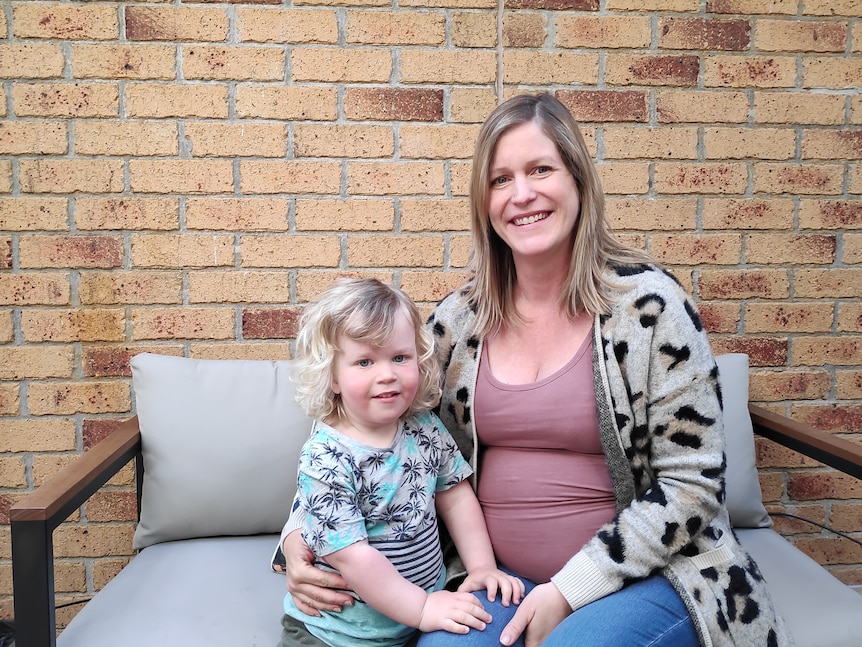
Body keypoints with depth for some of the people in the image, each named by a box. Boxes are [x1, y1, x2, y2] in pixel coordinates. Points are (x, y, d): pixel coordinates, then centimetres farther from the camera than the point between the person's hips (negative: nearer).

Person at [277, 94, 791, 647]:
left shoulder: (649, 303, -10)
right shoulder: (459, 318, 1)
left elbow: (691, 483, -9)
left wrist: (571, 590, -14)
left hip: (644, 577, -2)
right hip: (498, 577, 3)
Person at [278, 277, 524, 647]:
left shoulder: (426, 429, -4)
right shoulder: (325, 460, -22)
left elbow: (455, 495, 6)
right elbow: (351, 558, -25)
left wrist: (482, 566, -1)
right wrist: (422, 609, -22)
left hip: (426, 603, 5)